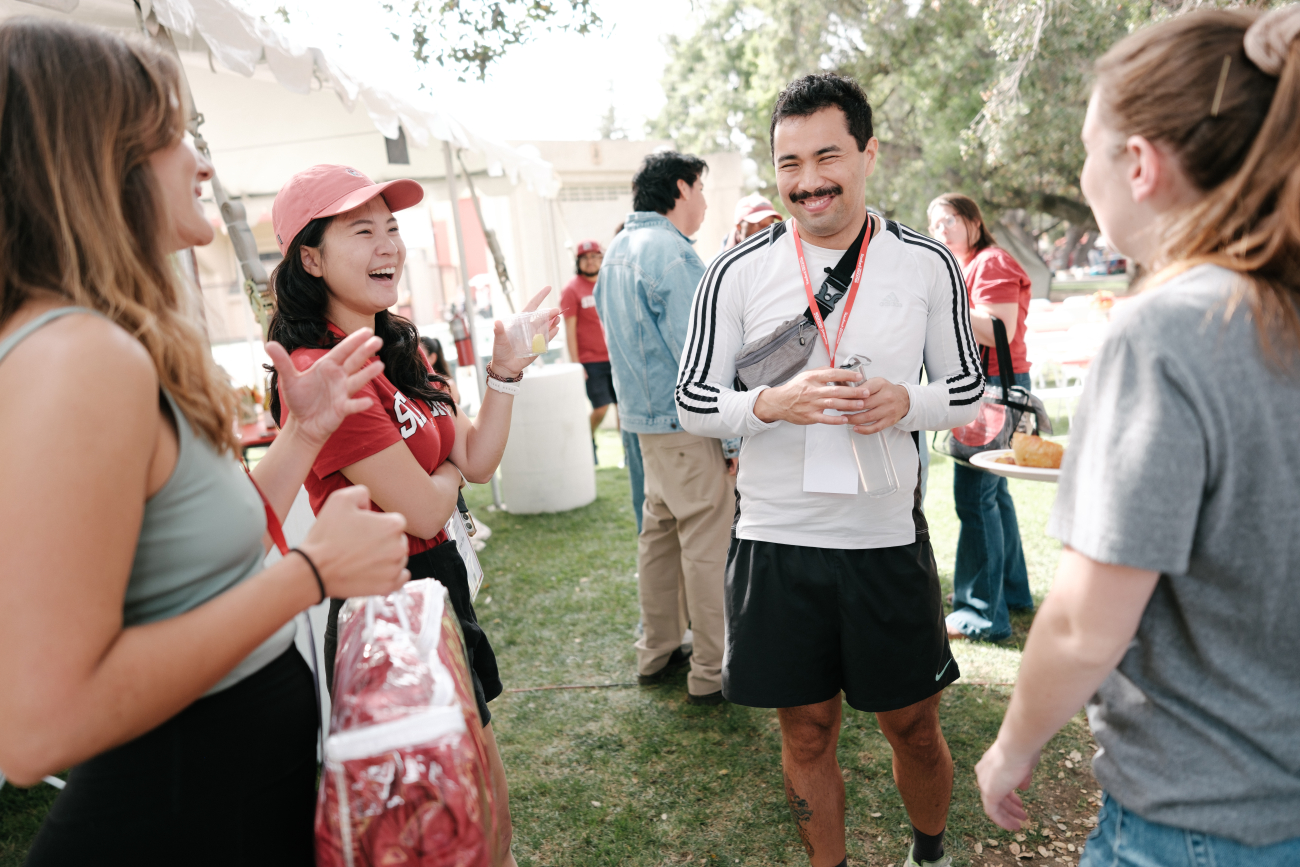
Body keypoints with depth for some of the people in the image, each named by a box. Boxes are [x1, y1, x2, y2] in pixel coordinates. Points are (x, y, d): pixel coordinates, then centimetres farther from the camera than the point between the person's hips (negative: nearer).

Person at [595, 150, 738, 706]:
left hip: (643, 415, 10)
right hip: (685, 422, -10)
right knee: (707, 546, -1)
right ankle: (711, 673, 9)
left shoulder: (617, 250, 14)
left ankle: (656, 653, 29)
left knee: (659, 533, 17)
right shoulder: (670, 251, -16)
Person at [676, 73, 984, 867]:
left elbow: (968, 392, 7)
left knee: (913, 725, 17)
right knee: (807, 731, 14)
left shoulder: (929, 265, 0)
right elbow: (692, 403, 0)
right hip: (777, 541, 0)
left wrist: (906, 401, -15)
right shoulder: (738, 272, -3)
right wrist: (773, 404, -20)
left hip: (888, 537, 1)